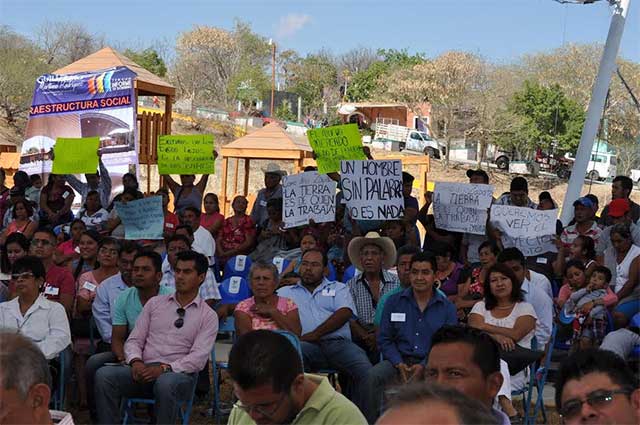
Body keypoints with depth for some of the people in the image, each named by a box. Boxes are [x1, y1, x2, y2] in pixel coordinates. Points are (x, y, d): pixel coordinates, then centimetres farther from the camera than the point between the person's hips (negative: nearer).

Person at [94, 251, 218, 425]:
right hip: (144, 371, 3)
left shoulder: (208, 316, 8)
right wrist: (136, 361, -9)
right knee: (104, 374, -24)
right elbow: (134, 340, 14)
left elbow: (198, 357, -4)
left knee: (166, 383, -39)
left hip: (178, 373, -3)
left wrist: (164, 368, -18)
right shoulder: (155, 303, 18)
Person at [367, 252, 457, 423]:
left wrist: (424, 367, -14)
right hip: (400, 359, 1)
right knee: (373, 376, -28)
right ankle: (371, 420, -14)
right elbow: (384, 339, 9)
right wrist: (399, 364, -9)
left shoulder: (447, 308, 7)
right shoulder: (394, 302, 11)